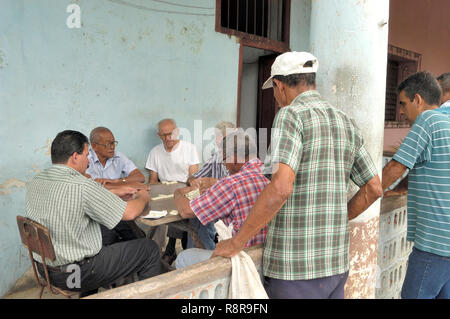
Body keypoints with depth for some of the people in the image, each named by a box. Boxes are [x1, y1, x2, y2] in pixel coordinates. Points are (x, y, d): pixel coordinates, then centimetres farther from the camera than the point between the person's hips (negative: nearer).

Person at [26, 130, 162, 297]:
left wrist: (116, 192, 16)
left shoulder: (34, 182, -1)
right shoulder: (82, 186, -27)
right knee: (150, 249, 2)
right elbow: (129, 213, -20)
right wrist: (143, 197, 2)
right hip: (76, 274, -8)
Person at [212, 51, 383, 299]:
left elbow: (280, 187, -27)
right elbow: (373, 189, 12)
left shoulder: (291, 114, -13)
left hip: (296, 268, -7)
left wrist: (235, 243, -18)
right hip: (337, 263, 7)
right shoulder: (346, 123, 10)